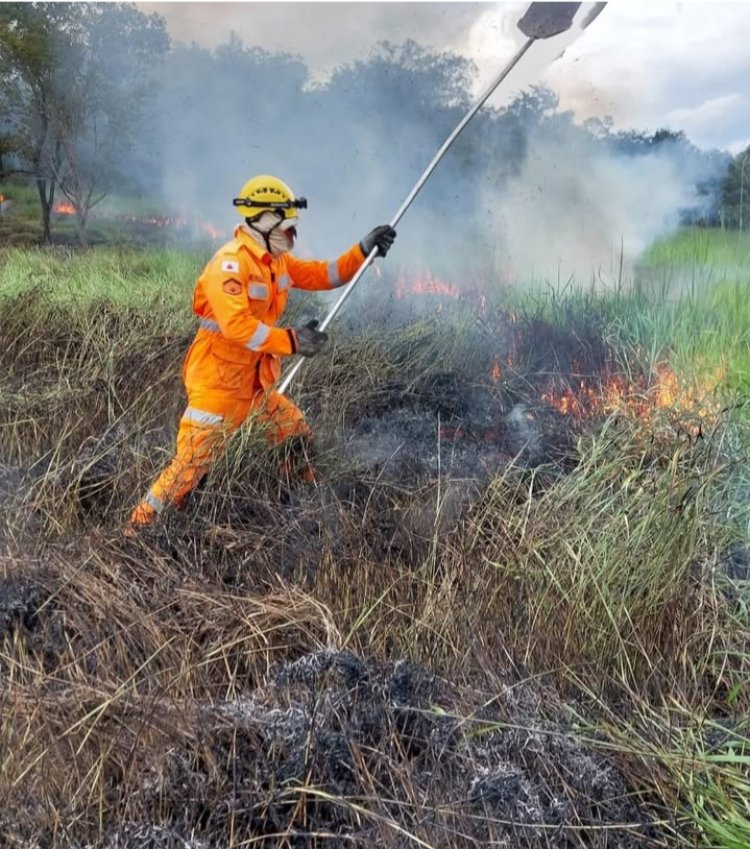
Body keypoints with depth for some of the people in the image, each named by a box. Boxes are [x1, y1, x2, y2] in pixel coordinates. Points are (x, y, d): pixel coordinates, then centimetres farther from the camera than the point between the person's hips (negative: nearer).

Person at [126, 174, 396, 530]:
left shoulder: (277, 259, 9)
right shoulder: (230, 263, -20)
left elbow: (322, 274, 16)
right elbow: (236, 325, -31)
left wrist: (364, 250, 6)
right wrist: (291, 340, -29)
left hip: (255, 380, 9)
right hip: (217, 381, -9)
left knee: (299, 438, 17)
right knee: (189, 467, -7)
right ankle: (137, 530, 6)